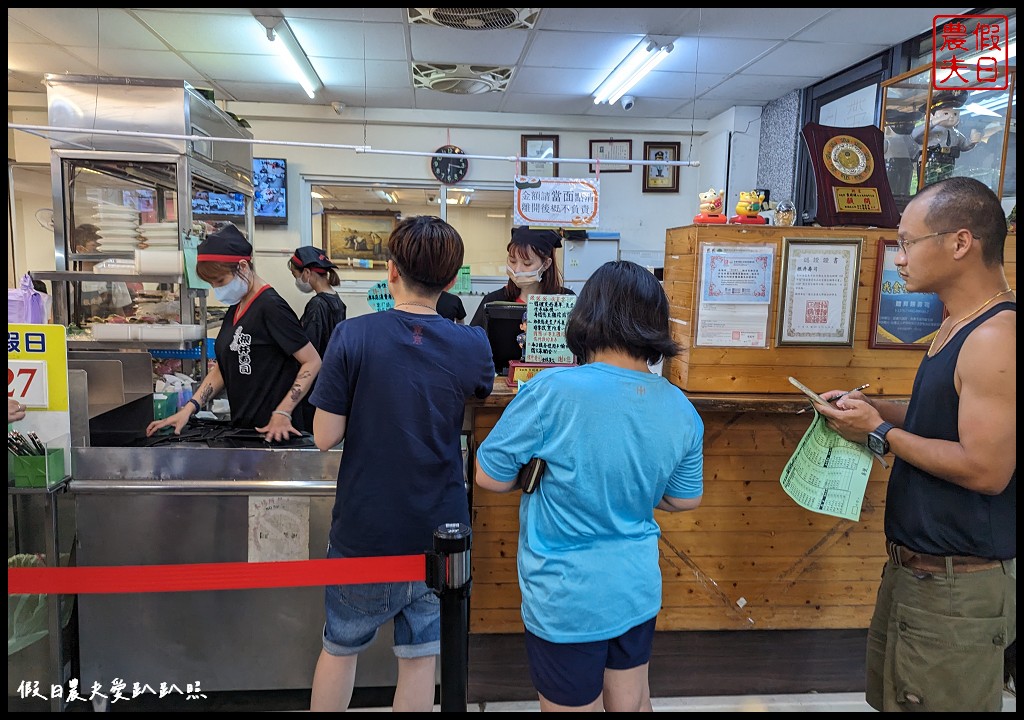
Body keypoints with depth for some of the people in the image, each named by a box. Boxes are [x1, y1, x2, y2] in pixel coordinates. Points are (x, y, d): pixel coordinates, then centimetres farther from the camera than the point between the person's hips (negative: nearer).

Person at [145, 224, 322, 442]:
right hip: (241, 427, 8)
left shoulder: (271, 307, -15)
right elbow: (222, 368, 15)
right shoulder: (234, 309, 11)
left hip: (270, 431, -8)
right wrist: (189, 408, 3)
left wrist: (283, 413, -23)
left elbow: (312, 362, -17)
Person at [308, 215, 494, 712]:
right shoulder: (472, 345, -7)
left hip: (365, 529, -1)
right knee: (420, 656, 17)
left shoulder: (353, 336, -15)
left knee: (340, 649, 22)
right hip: (439, 530, 2)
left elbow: (324, 437, -11)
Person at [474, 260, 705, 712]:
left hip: (567, 600, -4)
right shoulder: (681, 410, -8)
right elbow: (685, 500, 5)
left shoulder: (553, 391, -25)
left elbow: (489, 478, -15)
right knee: (632, 703, 26)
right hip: (638, 590, 5)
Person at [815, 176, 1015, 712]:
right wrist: (875, 408, 4)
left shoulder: (996, 338, -23)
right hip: (916, 567, 10)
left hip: (958, 586, -10)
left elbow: (986, 468, -27)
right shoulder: (960, 326, 9)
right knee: (891, 697, 23)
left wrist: (880, 433, -18)